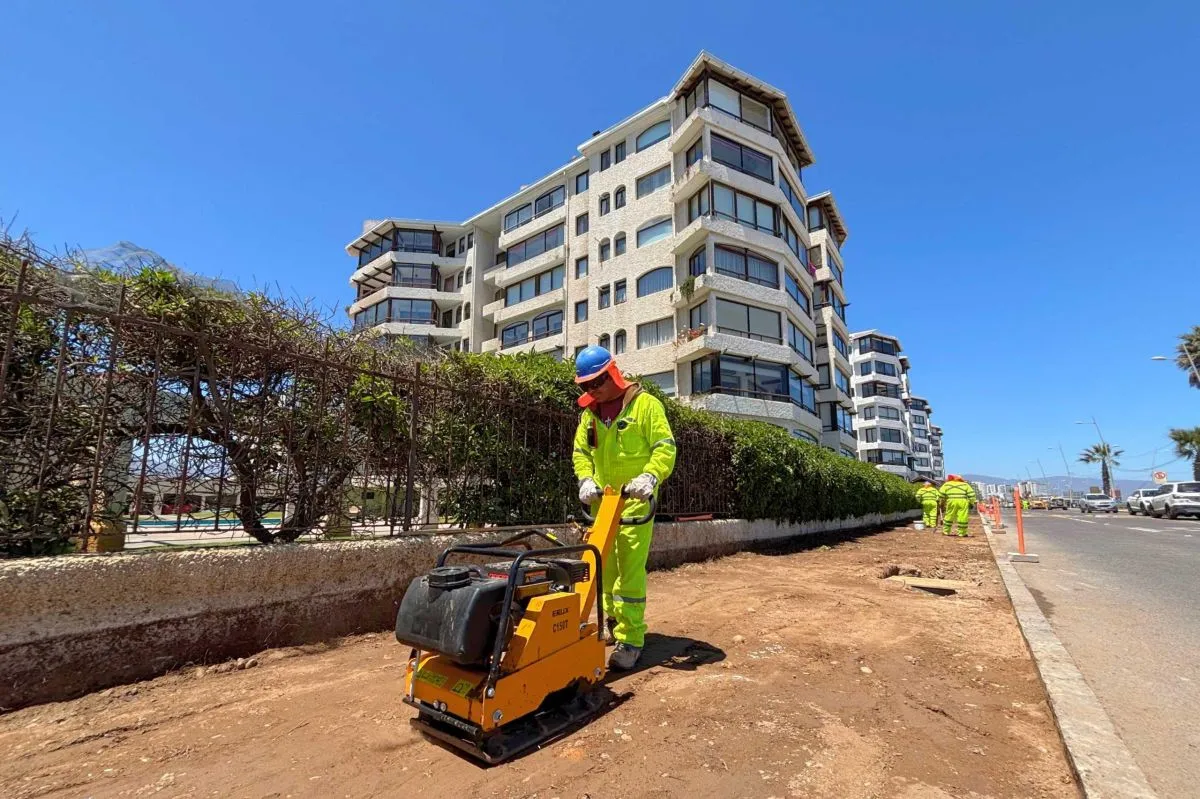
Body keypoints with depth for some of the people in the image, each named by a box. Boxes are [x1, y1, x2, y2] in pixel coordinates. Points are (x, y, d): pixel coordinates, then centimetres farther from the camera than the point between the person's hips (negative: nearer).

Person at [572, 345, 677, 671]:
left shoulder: (644, 404, -6)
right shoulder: (589, 412, 12)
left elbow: (665, 446, -11)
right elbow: (580, 451, 12)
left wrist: (651, 475, -27)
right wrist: (585, 478, -6)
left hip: (634, 500, -6)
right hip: (601, 500, 6)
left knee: (630, 571, -7)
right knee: (604, 567, 15)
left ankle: (630, 640, 4)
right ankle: (613, 620, 34)